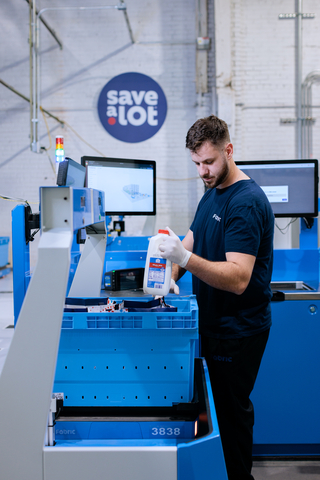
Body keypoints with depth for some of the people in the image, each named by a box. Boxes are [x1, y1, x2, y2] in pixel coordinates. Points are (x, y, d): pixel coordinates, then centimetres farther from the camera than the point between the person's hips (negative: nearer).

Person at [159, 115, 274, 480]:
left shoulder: (247, 202, -22)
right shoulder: (212, 192, 8)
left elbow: (238, 278, -30)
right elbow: (193, 239, 15)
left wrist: (186, 258, -42)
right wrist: (171, 275, -4)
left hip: (238, 330, -9)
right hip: (213, 322, 9)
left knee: (232, 409, 4)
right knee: (219, 403, 19)